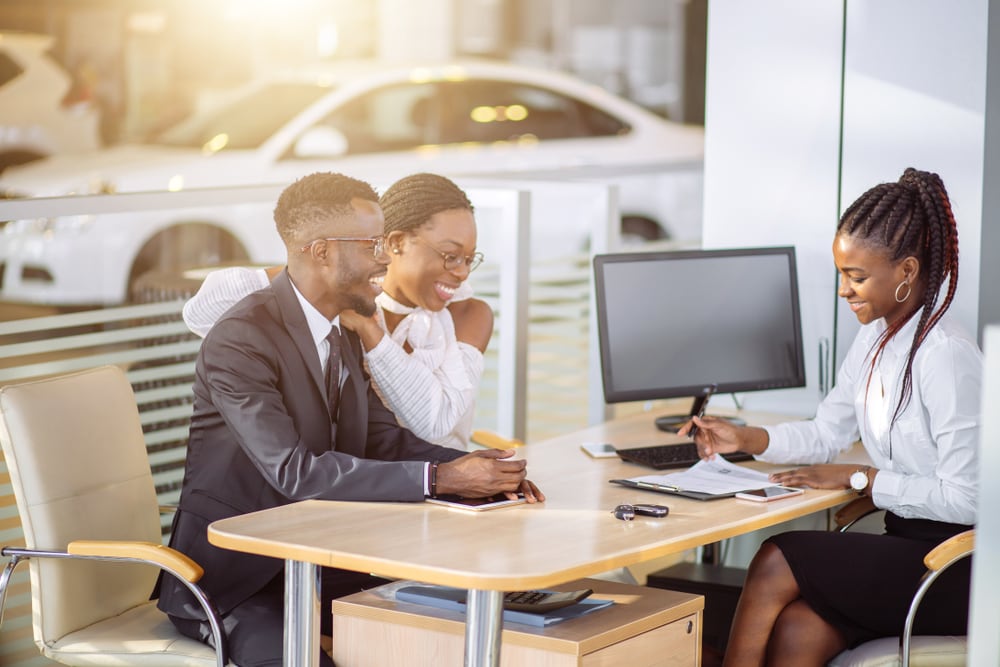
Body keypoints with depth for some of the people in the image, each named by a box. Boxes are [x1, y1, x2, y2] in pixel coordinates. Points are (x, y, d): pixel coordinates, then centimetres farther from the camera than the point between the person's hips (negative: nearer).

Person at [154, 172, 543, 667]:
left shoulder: (342, 333, 9)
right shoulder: (240, 341, -20)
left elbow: (382, 437, 7)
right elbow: (295, 472, -28)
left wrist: (471, 467, -12)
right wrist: (438, 479, -30)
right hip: (230, 581, -8)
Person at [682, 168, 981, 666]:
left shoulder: (947, 359, -20)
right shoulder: (875, 339, 9)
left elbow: (963, 498, -20)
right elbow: (826, 434, 18)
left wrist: (857, 478, -14)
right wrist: (744, 439, 2)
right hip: (905, 547, 7)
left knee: (775, 563, -18)